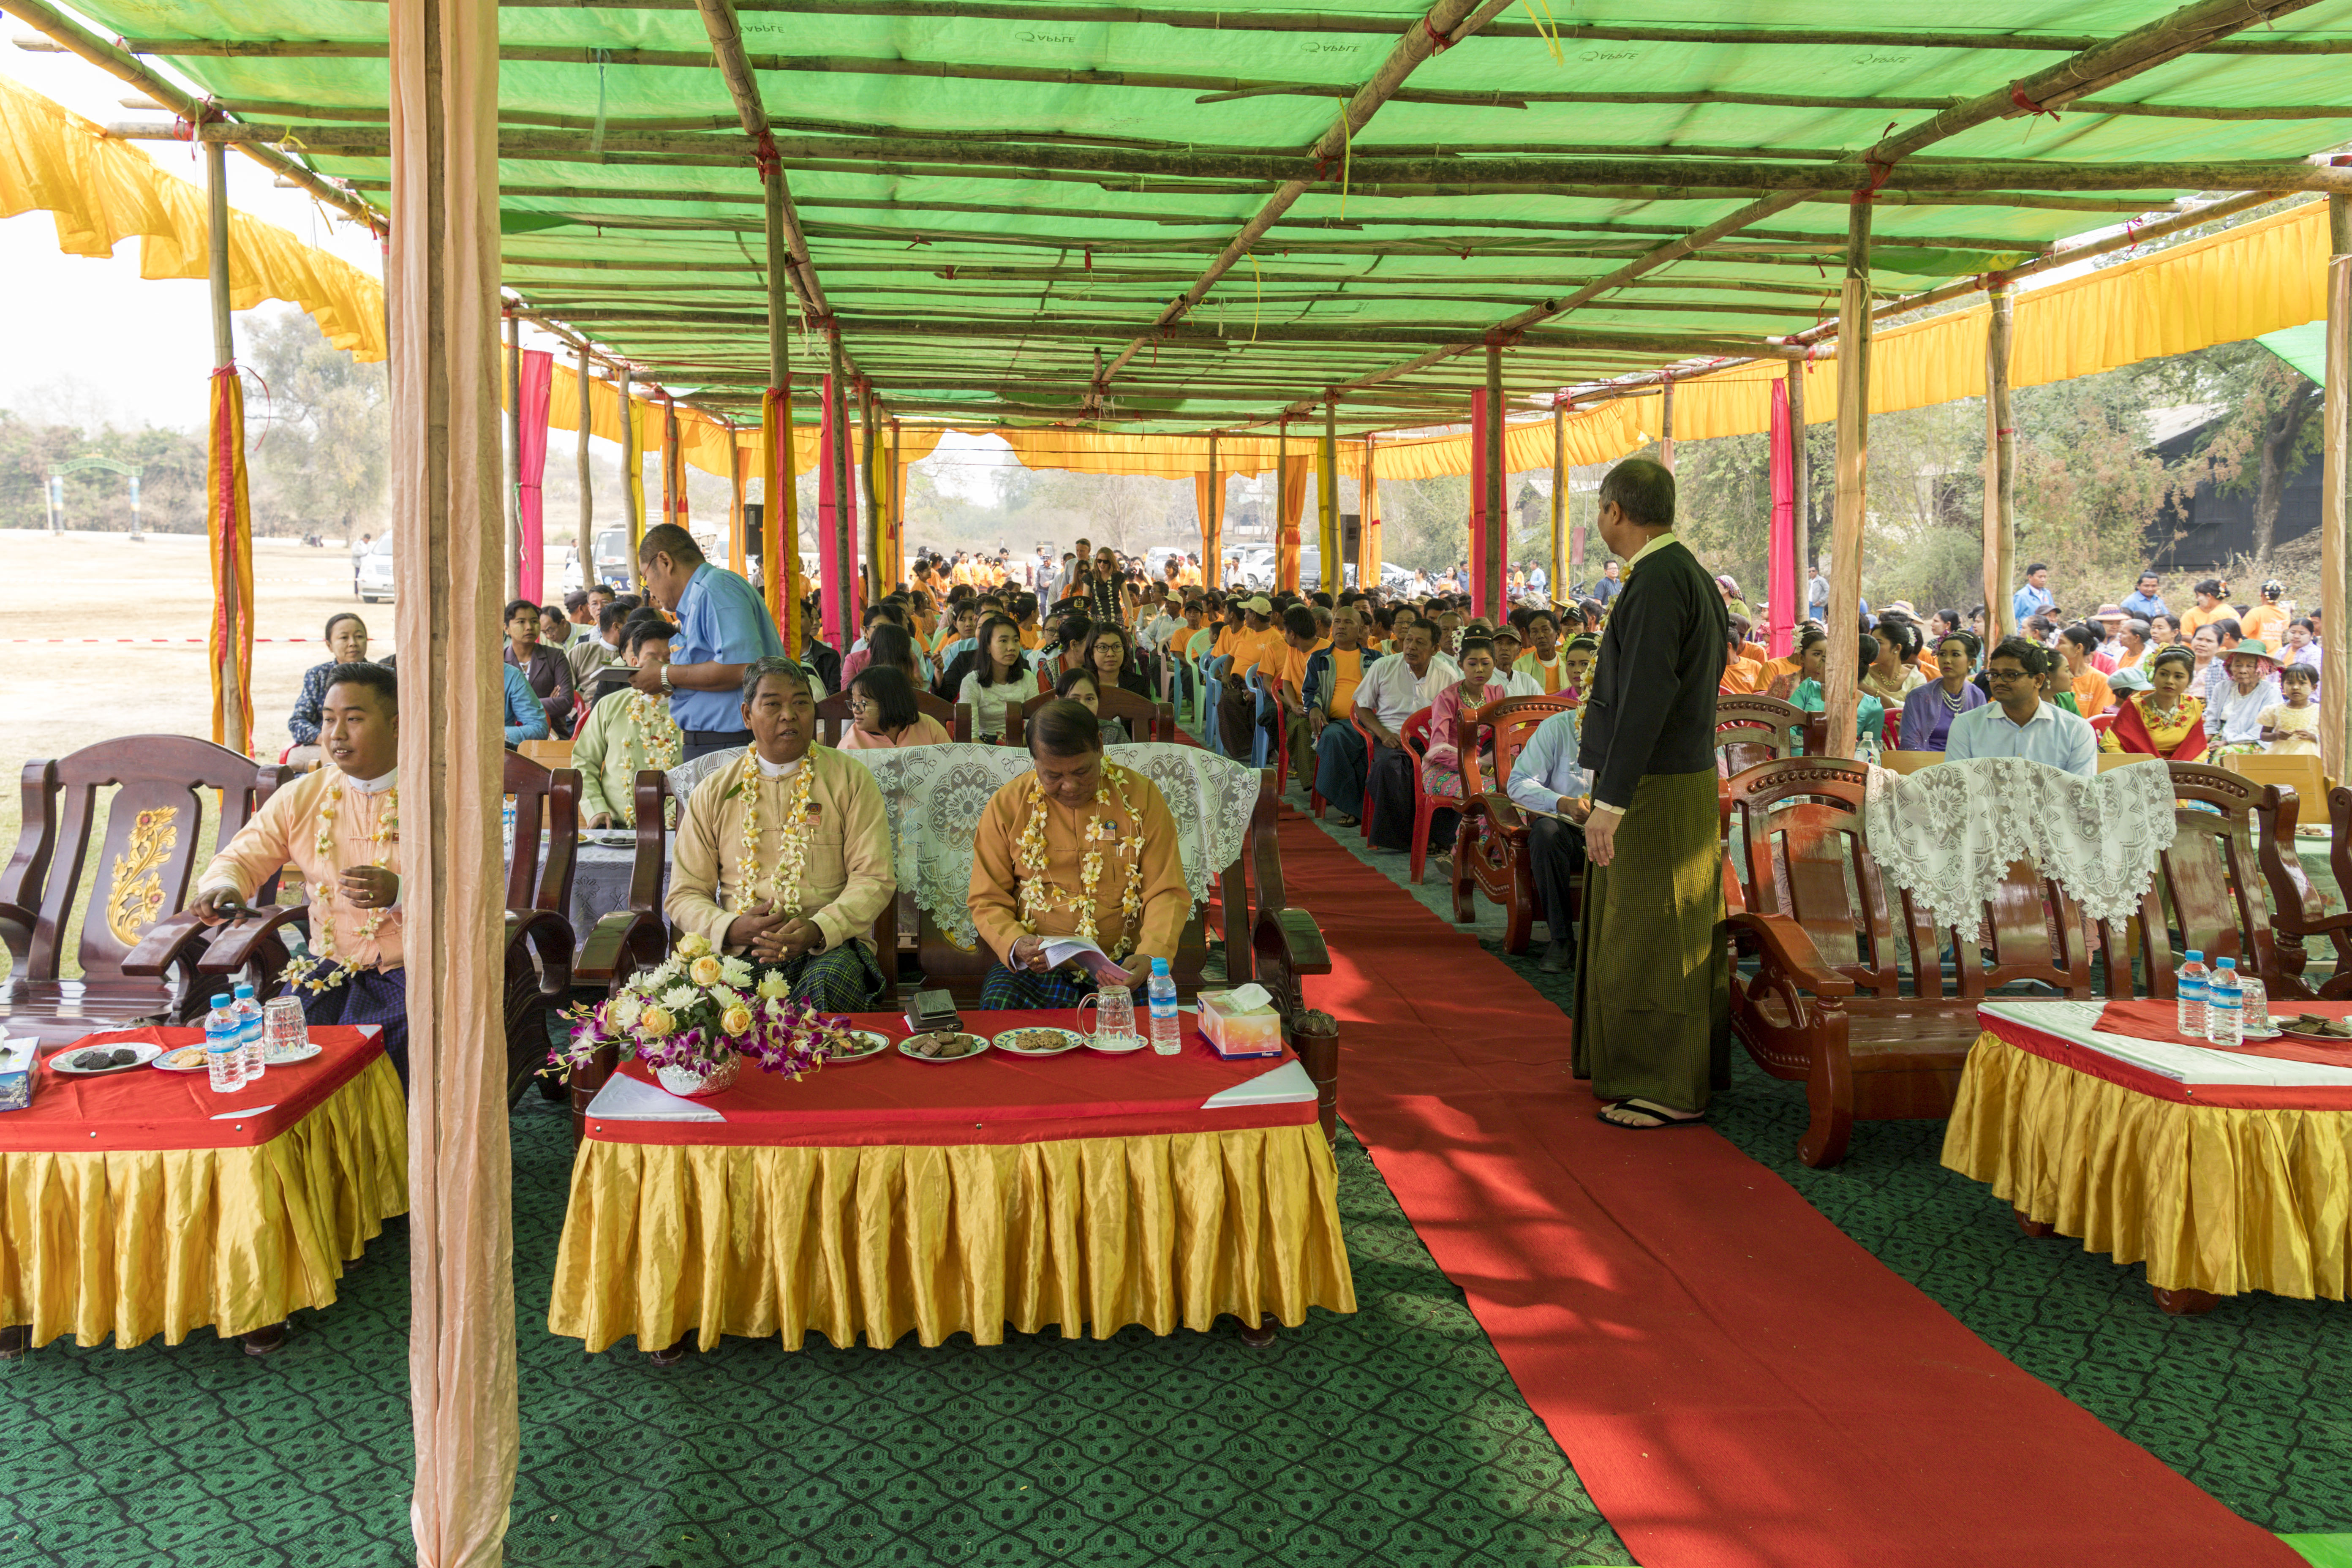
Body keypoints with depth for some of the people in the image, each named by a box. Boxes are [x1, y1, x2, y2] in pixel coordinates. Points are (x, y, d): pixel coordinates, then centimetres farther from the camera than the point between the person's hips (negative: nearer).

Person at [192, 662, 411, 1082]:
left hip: (414, 966, -4)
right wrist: (223, 888, -13)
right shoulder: (300, 798, 11)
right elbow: (241, 858, 12)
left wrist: (401, 892, -27)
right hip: (331, 965, 4)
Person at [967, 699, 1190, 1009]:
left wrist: (1151, 956, -19)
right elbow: (988, 901, 6)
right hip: (1034, 968, 0)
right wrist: (1015, 945, -16)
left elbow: (1167, 892, 1)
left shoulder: (1141, 797, 2)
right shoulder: (1007, 806, 3)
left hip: (1123, 967, 0)